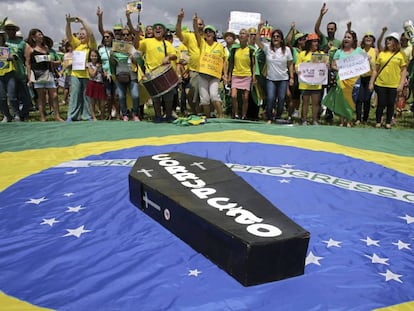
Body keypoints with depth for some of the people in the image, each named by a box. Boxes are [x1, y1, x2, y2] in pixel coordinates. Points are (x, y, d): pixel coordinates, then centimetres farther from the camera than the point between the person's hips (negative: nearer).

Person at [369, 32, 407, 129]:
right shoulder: (382, 53, 5)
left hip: (394, 85, 0)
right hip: (381, 84, 0)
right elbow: (375, 69, 6)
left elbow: (404, 70, 2)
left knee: (391, 104, 8)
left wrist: (401, 84, -6)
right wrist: (371, 82, 2)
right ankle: (378, 122, 18)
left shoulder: (401, 54, 2)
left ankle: (388, 122, 20)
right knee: (381, 104, 5)